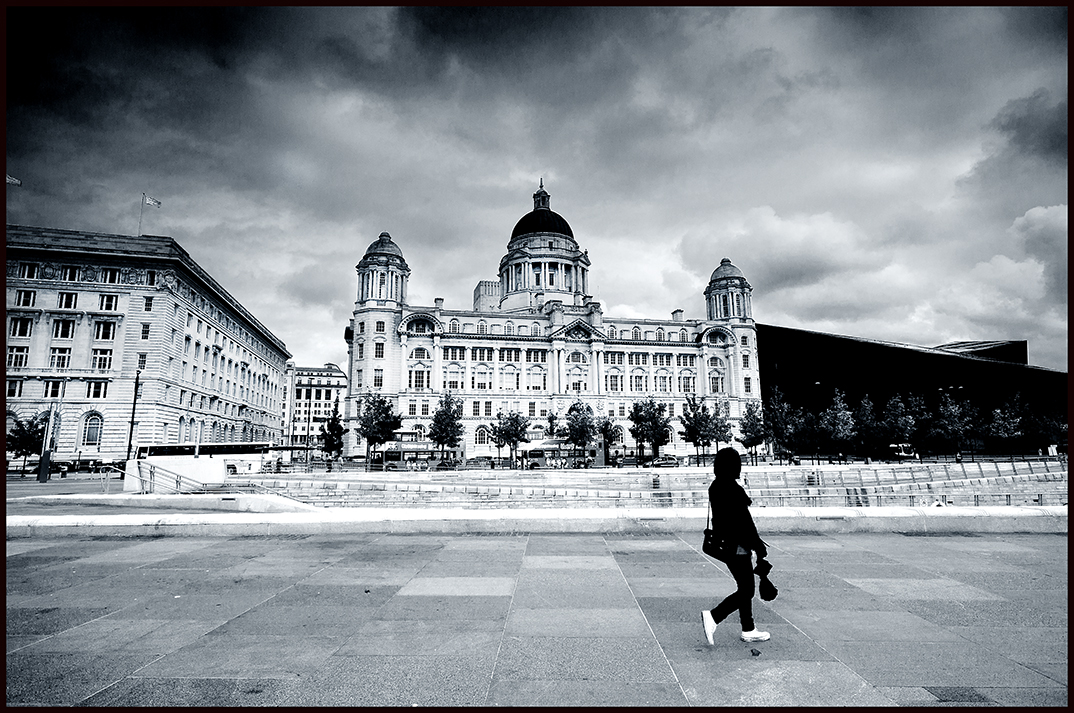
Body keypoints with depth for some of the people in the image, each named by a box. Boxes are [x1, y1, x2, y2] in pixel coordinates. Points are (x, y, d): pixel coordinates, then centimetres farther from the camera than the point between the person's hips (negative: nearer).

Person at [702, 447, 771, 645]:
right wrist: (759, 546, -9)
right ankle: (713, 617, -3)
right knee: (746, 591, 3)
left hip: (723, 544, 9)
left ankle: (748, 630, 28)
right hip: (737, 547, -9)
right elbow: (745, 522, -19)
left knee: (745, 588, 19)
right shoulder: (734, 490, -23)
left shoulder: (715, 487, 5)